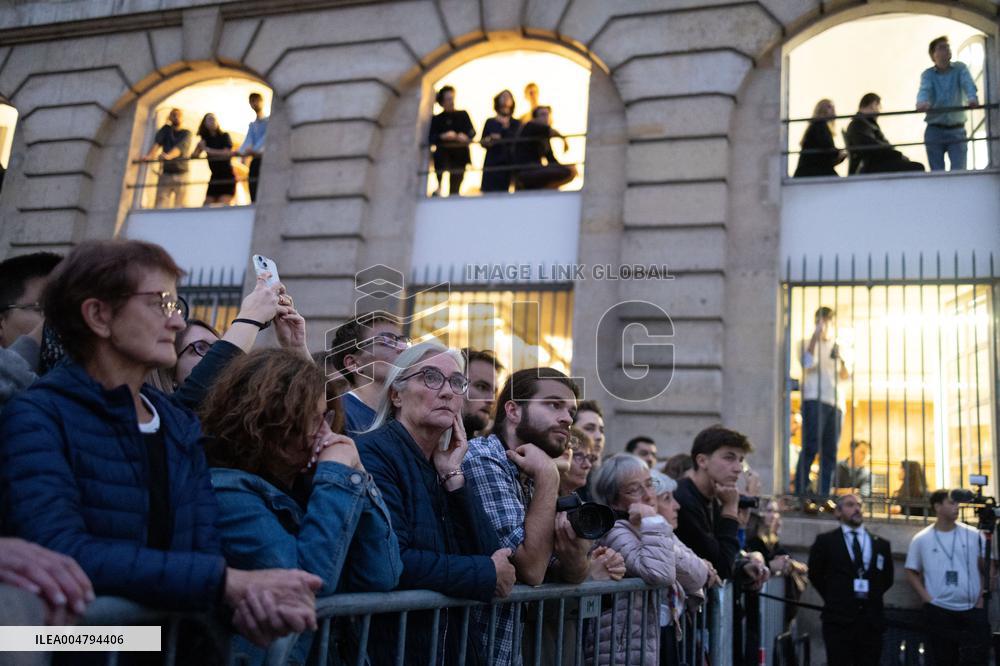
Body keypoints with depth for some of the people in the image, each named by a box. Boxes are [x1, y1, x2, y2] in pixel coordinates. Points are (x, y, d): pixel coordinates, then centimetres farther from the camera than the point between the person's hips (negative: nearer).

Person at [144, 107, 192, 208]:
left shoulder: (186, 133, 7)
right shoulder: (166, 129, 15)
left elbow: (180, 146, -14)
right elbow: (156, 142, -3)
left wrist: (169, 155, -36)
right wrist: (149, 155, -25)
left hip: (181, 173, -2)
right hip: (166, 173, 2)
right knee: (160, 206, -9)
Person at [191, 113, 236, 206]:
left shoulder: (224, 136, -1)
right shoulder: (206, 139, 10)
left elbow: (227, 153, -16)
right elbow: (194, 155, 7)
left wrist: (208, 150, -15)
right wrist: (199, 146, -11)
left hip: (227, 177, -5)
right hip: (215, 178, 5)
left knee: (223, 206, -16)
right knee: (207, 206, -3)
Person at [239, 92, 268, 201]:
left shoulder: (270, 121, 6)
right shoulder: (252, 125, 21)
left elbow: (266, 136, -10)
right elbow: (248, 140, 6)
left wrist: (254, 149, -24)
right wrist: (242, 152, -16)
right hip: (255, 160, 5)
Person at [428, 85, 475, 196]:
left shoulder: (463, 115, 10)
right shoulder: (436, 119, 7)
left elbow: (472, 132, 1)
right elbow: (430, 139, -3)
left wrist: (466, 136, -21)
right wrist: (443, 136, -22)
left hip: (459, 155, 1)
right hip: (443, 154, -1)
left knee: (455, 188, -3)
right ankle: (439, 186, -29)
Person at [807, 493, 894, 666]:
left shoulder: (881, 544, 12)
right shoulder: (825, 541, 3)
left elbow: (887, 578, 20)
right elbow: (815, 575, 8)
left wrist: (872, 597, 10)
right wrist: (834, 598, 6)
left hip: (871, 620, 3)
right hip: (839, 619, -3)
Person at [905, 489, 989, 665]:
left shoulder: (973, 534, 1)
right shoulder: (921, 539, -1)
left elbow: (986, 568, 4)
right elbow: (911, 572, 5)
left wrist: (981, 597, -7)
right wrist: (927, 598, -5)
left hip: (973, 611, 1)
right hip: (939, 612, 0)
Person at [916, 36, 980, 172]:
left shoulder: (960, 68, 6)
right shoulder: (927, 74, 5)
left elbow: (968, 84, -14)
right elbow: (924, 89, -17)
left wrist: (972, 98, -37)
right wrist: (922, 102, -41)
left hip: (957, 130, 0)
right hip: (934, 130, 0)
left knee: (959, 171, -8)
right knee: (937, 173, 1)